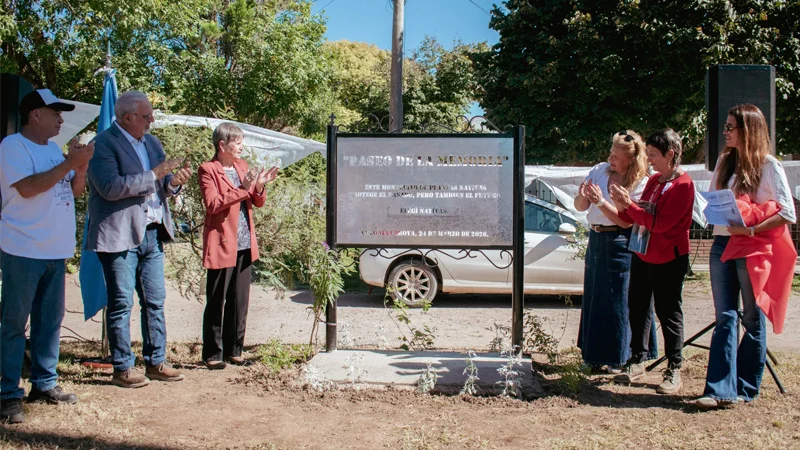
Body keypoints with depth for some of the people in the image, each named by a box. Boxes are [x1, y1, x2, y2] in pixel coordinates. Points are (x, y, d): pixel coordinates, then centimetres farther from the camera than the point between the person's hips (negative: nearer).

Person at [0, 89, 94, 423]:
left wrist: (81, 166, -3)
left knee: (50, 320, 11)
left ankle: (44, 383, 20)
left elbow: (75, 191, 16)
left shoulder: (54, 148, 15)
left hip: (56, 250, 8)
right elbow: (27, 187, -20)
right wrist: (69, 163, -17)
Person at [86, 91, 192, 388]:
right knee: (121, 304, 0)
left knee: (155, 302, 10)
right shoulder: (104, 144, -8)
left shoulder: (151, 143, 16)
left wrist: (173, 182, -4)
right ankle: (122, 368, 10)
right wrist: (153, 175, -20)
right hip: (120, 236, -7)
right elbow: (110, 188, -20)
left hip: (152, 234, 7)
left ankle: (156, 363, 19)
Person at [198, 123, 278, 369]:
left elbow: (257, 203, 15)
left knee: (240, 302, 10)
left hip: (244, 246, 7)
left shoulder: (241, 166, 14)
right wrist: (242, 189, -22)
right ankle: (213, 354, 11)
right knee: (216, 303, 2)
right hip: (222, 245, -6)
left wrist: (259, 187, -5)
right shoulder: (208, 170, -6)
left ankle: (233, 350, 20)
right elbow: (212, 204, -19)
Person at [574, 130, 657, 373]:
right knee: (593, 299, 10)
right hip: (595, 240, 6)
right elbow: (580, 207, 8)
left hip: (620, 246, -6)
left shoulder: (640, 184, -9)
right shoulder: (599, 171, 6)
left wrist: (601, 202, -23)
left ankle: (619, 358, 13)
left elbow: (626, 221, -16)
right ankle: (595, 356, 22)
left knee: (618, 302, -1)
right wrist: (582, 196, -13)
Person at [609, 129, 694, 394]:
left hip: (668, 260, -8)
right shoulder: (654, 180, 11)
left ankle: (674, 370, 11)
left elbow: (659, 223, -22)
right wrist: (623, 207, -6)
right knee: (638, 308, 10)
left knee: (668, 312, 0)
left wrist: (629, 205, -21)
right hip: (642, 254, 8)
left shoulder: (683, 185, -14)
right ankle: (636, 362, 21)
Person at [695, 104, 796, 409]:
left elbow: (787, 214, -10)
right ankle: (720, 389, -2)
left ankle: (745, 389, 14)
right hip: (722, 245, 5)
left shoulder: (768, 166, -6)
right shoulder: (724, 161, 12)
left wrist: (752, 230, -21)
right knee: (725, 318, 1)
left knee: (753, 319, 5)